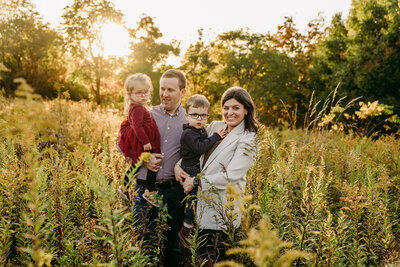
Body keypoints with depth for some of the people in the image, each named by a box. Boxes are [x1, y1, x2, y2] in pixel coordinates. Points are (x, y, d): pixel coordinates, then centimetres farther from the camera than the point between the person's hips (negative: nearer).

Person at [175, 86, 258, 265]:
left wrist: (196, 182, -14)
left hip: (223, 208, -6)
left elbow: (231, 176, -17)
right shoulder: (214, 127, 9)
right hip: (203, 202, 6)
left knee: (216, 258, 1)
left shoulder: (247, 140, -10)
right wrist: (178, 164, 0)